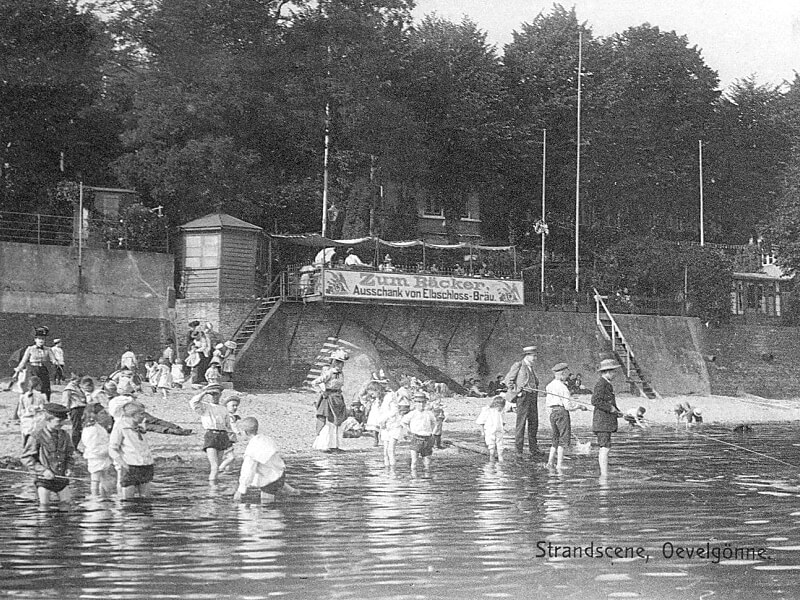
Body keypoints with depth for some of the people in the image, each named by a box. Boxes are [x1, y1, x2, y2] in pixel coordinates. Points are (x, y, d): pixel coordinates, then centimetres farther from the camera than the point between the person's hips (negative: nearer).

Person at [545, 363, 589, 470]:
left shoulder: (550, 386, 9)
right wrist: (579, 406, -1)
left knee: (556, 438, 17)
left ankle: (550, 461, 16)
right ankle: (560, 463, -3)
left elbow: (547, 402, 13)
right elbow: (568, 405, -16)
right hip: (562, 412, -8)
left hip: (552, 412, 8)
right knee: (563, 438, -2)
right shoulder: (562, 387, -15)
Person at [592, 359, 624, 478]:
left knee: (604, 449, 11)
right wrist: (610, 408, -18)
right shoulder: (601, 384, -14)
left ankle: (603, 474, 13)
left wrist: (616, 411, 14)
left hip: (608, 421, 10)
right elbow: (595, 401, -23)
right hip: (602, 421, -10)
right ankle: (604, 474, -13)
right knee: (605, 448, -12)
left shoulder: (607, 384, 18)